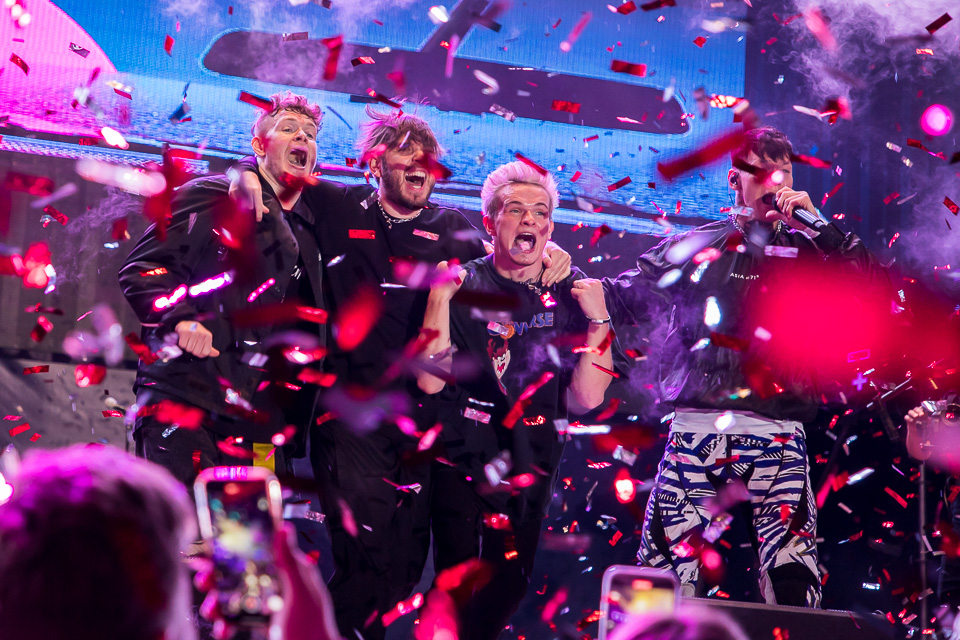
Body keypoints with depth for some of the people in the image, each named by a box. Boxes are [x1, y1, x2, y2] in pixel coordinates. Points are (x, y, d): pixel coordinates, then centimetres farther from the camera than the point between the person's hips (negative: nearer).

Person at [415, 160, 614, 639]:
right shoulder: (463, 286, -5)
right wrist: (440, 297, -19)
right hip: (462, 460, -3)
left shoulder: (571, 295, 1)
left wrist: (598, 319, -14)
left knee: (508, 589, 9)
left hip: (531, 470, 3)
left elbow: (587, 399, -6)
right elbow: (431, 381, -15)